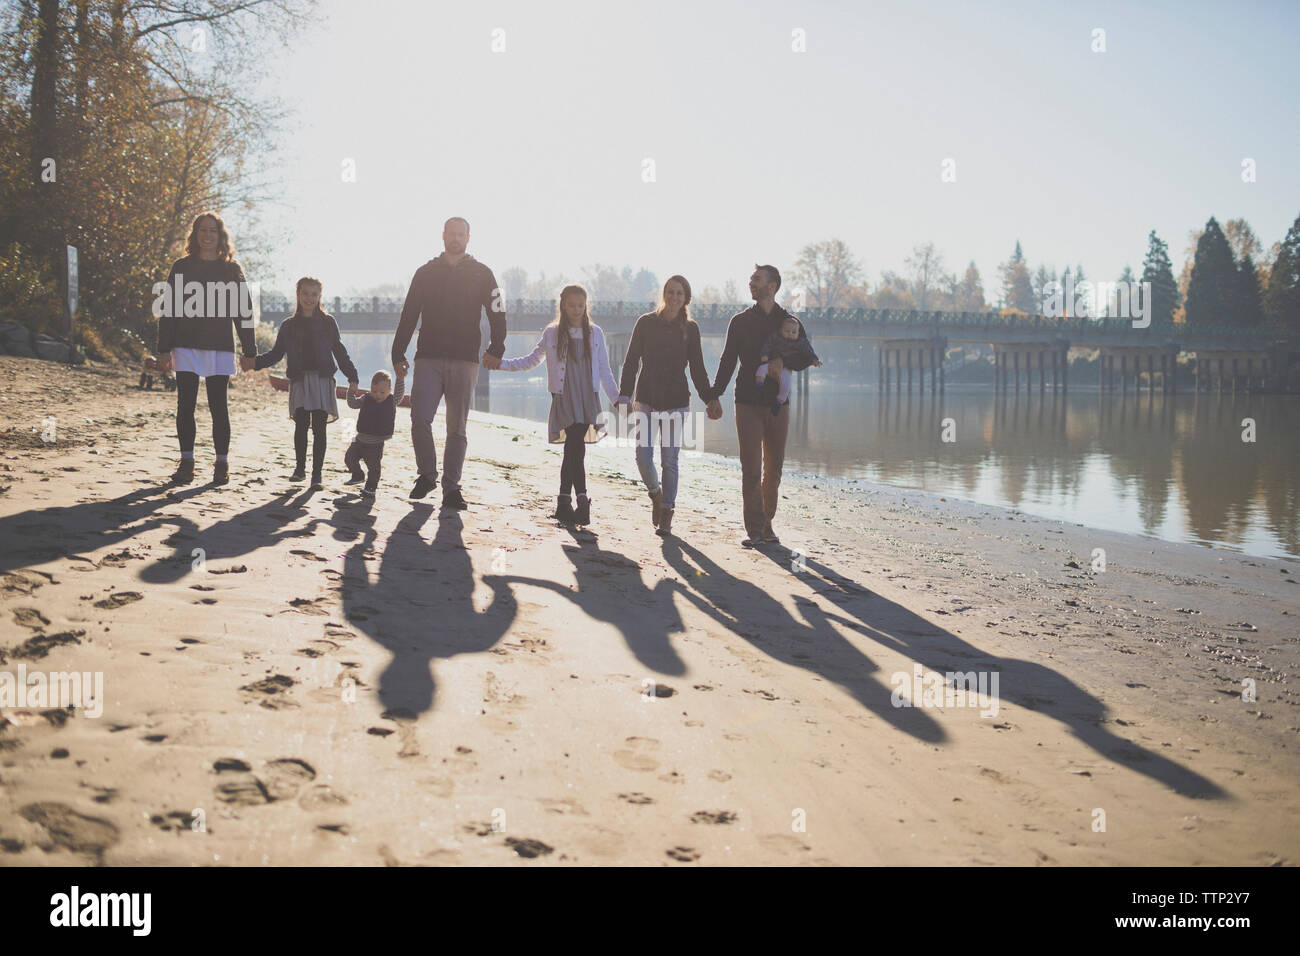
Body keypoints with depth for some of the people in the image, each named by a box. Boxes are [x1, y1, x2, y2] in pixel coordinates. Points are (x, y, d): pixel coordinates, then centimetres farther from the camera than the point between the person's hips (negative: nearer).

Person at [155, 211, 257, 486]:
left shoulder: (231, 270, 7)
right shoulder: (181, 267, 8)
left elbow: (243, 311, 7)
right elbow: (168, 309, 6)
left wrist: (249, 351, 1)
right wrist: (164, 349, -1)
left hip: (220, 349, -1)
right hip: (186, 347, 1)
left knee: (218, 406, -1)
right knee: (185, 405, 0)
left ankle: (222, 463, 8)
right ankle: (186, 461, 9)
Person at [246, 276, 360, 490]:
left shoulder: (327, 322, 9)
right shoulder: (288, 325, 13)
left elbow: (340, 352, 10)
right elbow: (277, 353, 13)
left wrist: (352, 377, 5)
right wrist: (256, 362, -3)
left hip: (322, 379, -1)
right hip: (299, 381, 1)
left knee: (319, 426, -5)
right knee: (301, 424, -4)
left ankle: (317, 474, -1)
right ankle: (300, 467, 15)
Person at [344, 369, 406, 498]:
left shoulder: (392, 400, -6)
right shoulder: (366, 399, 1)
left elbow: (400, 392, -20)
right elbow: (352, 404, 4)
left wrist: (401, 378, -34)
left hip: (376, 444, -4)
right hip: (361, 439, 4)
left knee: (373, 466, -4)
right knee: (349, 458, 11)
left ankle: (371, 487, 14)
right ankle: (358, 476, 36)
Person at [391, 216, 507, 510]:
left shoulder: (481, 274, 9)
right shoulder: (426, 272, 13)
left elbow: (497, 314, 4)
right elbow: (409, 315, 14)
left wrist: (496, 350, -12)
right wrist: (398, 354, 7)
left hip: (464, 360, -1)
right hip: (428, 358, 1)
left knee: (457, 428, 1)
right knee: (420, 419, -12)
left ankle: (451, 488, 6)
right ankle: (427, 474, 9)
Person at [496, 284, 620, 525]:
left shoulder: (595, 333, 10)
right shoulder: (552, 334, 6)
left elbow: (604, 371, 15)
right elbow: (530, 361, 13)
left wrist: (617, 399, 13)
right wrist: (500, 363, 3)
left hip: (588, 398, 2)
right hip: (564, 399, -2)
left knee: (572, 450, -1)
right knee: (577, 448, -15)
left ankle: (564, 502, 7)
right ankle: (582, 499, -14)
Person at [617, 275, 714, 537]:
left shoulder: (690, 329, 4)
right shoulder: (646, 323, 1)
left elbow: (697, 369, 9)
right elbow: (631, 361, 2)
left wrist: (710, 400, 2)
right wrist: (624, 395, -6)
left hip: (676, 402, 0)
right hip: (646, 400, 0)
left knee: (669, 460, -1)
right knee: (643, 456, -7)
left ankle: (666, 515, 11)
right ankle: (655, 494, 24)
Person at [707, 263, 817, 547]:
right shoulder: (740, 321, 8)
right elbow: (727, 361, 6)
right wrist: (715, 396, -4)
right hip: (748, 403, -1)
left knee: (774, 468, 5)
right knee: (751, 468, -8)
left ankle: (766, 525, 16)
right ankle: (754, 531, -7)